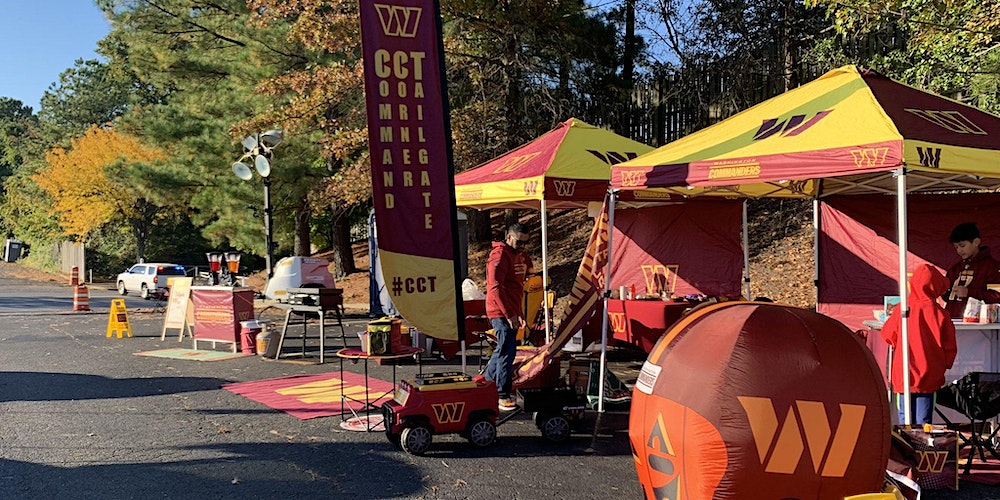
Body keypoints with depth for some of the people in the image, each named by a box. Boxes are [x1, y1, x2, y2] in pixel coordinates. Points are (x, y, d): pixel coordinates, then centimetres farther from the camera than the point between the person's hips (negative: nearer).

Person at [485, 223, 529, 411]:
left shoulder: (511, 255, 20)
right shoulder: (500, 255, -13)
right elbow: (495, 288, -22)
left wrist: (519, 314, 22)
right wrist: (510, 315, -24)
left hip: (509, 313, 10)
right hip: (502, 313, -10)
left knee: (503, 350, 17)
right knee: (507, 352, -9)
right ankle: (502, 396, -5)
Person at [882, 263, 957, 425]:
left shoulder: (901, 310, -7)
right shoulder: (940, 313, -9)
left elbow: (887, 334, 7)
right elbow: (949, 346, -2)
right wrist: (945, 365, 15)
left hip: (904, 375, 1)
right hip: (928, 376, -1)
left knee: (905, 419, 11)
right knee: (923, 421, 5)